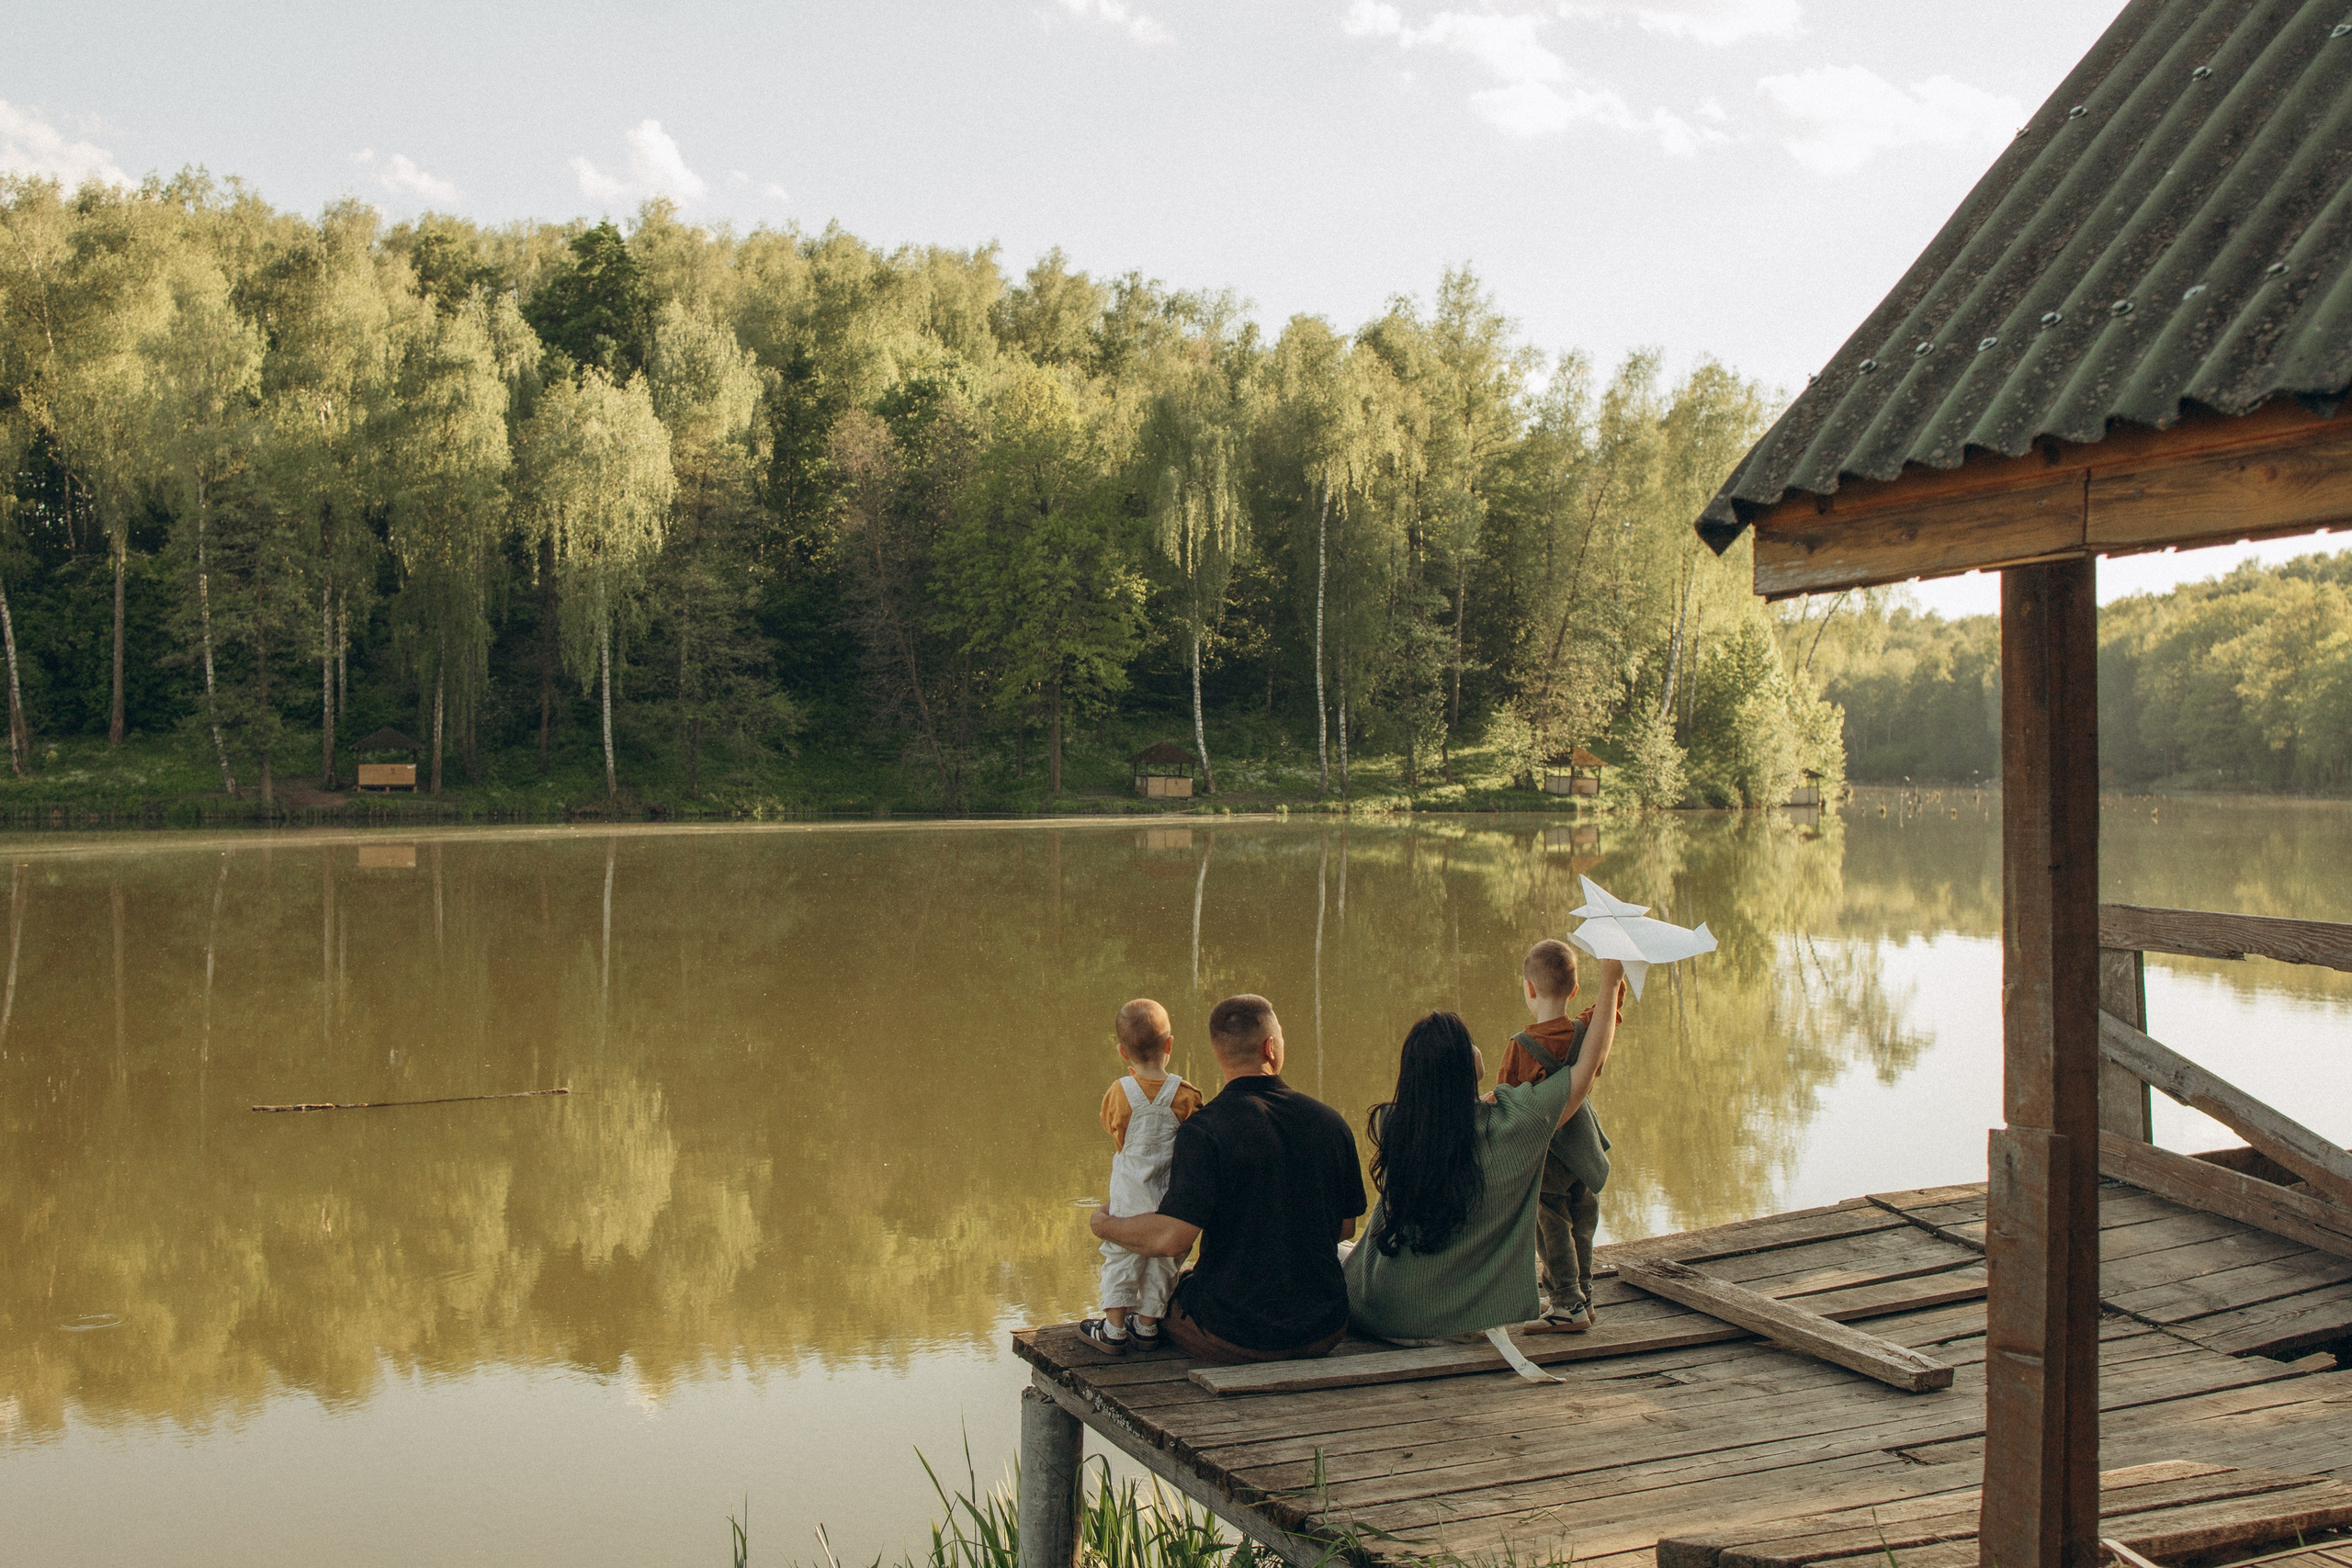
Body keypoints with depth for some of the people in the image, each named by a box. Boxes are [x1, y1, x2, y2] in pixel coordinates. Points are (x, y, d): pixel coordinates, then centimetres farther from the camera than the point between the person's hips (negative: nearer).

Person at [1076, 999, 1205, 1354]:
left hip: (1128, 1195, 0)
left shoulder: (1117, 1094, -11)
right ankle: (1147, 1325, 23)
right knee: (1161, 1259, 15)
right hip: (1170, 1197, 1)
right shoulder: (1185, 1095, -14)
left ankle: (1114, 1329, 14)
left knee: (1120, 1258, 11)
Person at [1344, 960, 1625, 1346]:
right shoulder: (1508, 1124, -18)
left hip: (1390, 1314, 0)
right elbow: (1589, 1066, -3)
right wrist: (1609, 984, 5)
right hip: (1479, 1317, 0)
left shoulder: (1390, 1125, -12)